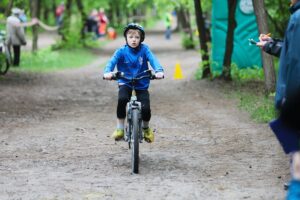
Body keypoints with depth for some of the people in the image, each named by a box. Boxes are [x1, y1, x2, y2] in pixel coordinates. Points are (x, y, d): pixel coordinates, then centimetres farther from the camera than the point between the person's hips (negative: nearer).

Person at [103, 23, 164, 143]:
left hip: (142, 84, 1)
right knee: (122, 99, -32)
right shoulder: (122, 51, -7)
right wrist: (107, 72, -41)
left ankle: (146, 128, 21)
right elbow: (112, 61, -19)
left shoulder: (144, 50, -6)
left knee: (145, 109, -15)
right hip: (125, 83, -1)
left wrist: (159, 71, -40)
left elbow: (152, 59, -19)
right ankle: (120, 129, -14)